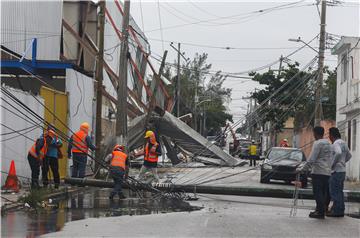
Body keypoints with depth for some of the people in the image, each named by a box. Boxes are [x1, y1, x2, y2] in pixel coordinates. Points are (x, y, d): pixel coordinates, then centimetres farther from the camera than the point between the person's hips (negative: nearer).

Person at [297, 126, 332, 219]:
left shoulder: (317, 143, -10)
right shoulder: (328, 143, 16)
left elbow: (311, 159, -14)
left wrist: (302, 169, -9)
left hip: (318, 172, -8)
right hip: (327, 172, 8)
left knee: (318, 193, -6)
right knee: (324, 193, 10)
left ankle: (320, 212, -8)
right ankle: (320, 210, 15)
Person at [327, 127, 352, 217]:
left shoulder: (336, 143, -13)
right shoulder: (343, 143, 15)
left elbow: (338, 153, -31)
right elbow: (349, 155, 22)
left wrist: (333, 164, -20)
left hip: (336, 170, -9)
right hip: (343, 170, 9)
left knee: (335, 192, -6)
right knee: (339, 191, 13)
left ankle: (336, 211, -7)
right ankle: (341, 210, 16)